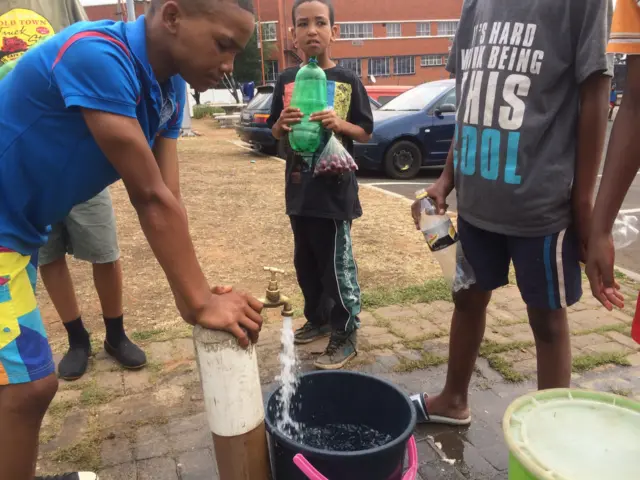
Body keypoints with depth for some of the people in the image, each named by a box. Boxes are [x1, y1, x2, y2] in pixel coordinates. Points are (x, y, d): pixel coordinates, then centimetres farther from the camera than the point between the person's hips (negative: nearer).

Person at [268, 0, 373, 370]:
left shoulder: (348, 81, -4)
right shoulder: (287, 80, 7)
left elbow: (366, 133, -1)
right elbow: (275, 133, 12)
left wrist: (340, 124, -20)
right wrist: (283, 124, -11)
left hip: (335, 189, -5)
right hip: (299, 188, 5)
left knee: (337, 263, 0)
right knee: (306, 261, 15)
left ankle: (346, 335, 13)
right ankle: (318, 318, 34)